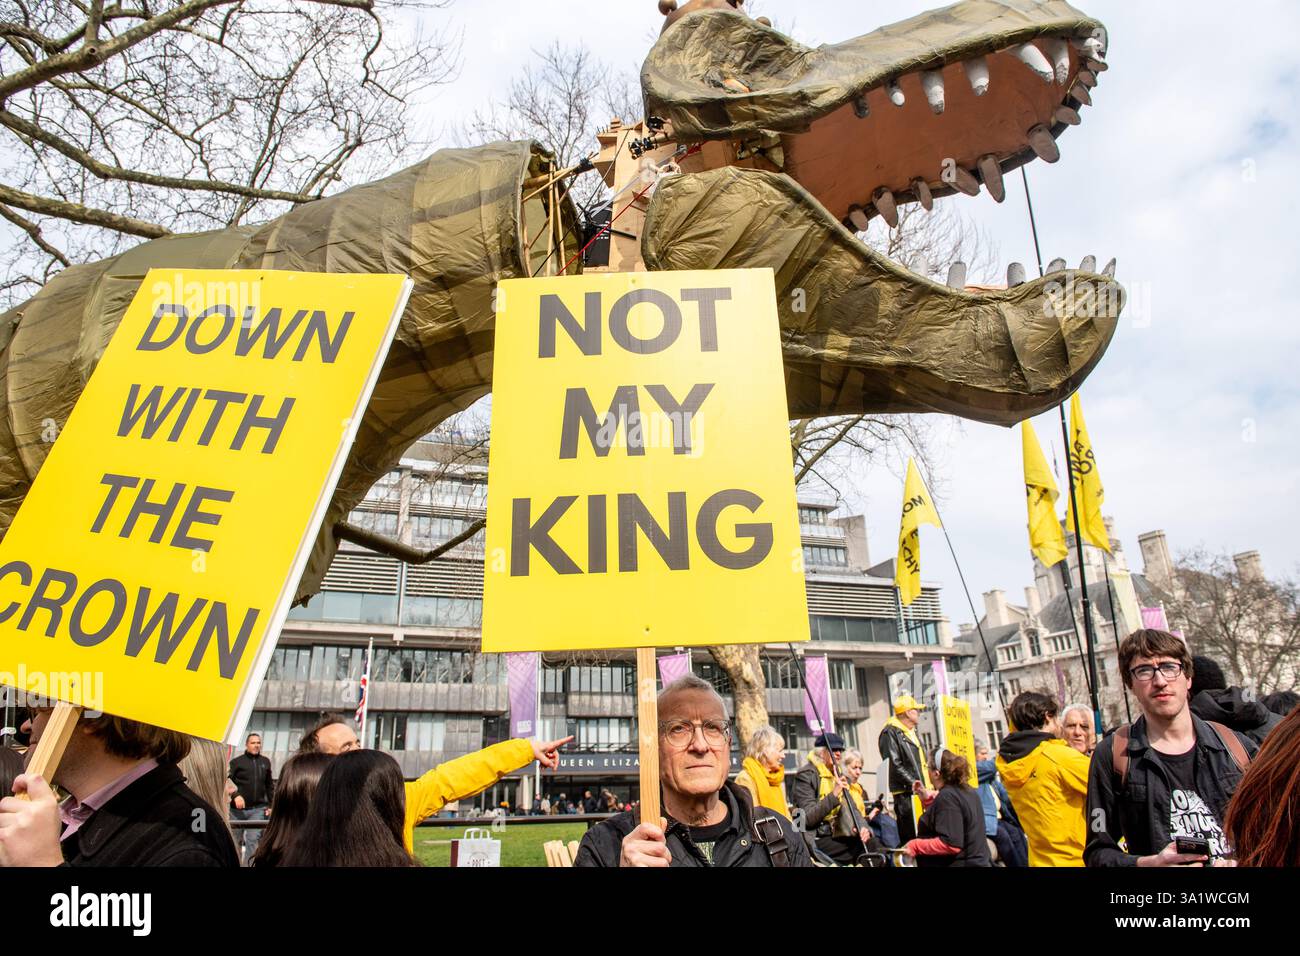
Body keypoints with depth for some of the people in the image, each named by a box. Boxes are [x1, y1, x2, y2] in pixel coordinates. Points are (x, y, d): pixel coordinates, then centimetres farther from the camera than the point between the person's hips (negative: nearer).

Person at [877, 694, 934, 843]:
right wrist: (915, 786, -18)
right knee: (911, 839, -10)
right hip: (905, 795, -9)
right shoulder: (890, 733, -8)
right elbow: (895, 765, -16)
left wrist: (927, 788, 11)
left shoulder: (912, 733, 21)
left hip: (921, 793, 9)